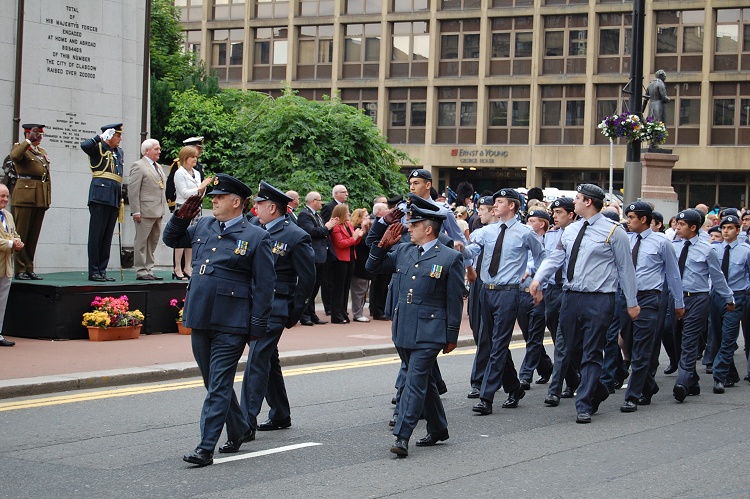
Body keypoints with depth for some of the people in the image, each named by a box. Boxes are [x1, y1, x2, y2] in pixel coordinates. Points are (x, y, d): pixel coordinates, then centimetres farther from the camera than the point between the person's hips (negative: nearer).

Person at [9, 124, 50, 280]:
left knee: (34, 237, 7)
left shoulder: (42, 152, 20)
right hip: (24, 197, -6)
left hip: (41, 200, 7)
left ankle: (29, 269, 11)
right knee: (21, 235, -4)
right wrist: (29, 141, -25)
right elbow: (14, 156, -25)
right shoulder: (20, 148, 0)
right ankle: (20, 270, -2)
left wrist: (48, 197, 15)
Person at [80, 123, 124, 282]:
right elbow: (84, 145, -24)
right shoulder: (98, 148, 0)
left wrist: (121, 199, 19)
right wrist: (100, 138, -14)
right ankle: (93, 272, -3)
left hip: (114, 199, 7)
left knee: (107, 237, 8)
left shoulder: (119, 152, 21)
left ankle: (102, 271, 12)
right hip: (100, 196, -7)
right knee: (96, 235, -5)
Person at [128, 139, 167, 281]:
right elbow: (133, 190, -12)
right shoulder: (138, 166, -7)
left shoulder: (158, 167, 20)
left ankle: (149, 270, 17)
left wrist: (163, 209, 17)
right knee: (142, 241, -3)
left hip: (157, 212, 9)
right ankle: (141, 271, -1)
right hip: (145, 212, -9)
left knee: (153, 242, 11)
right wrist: (136, 211, -17)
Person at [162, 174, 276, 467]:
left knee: (219, 386, -5)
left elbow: (265, 285, -6)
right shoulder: (204, 226, 11)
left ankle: (206, 448, -4)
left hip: (231, 323, -7)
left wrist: (257, 326, -10)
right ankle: (239, 430, 35)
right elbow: (171, 239, 25)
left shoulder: (256, 237, -6)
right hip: (200, 318, 7)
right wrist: (181, 217, 5)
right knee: (214, 382, 17)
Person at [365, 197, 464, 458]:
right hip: (403, 329, 7)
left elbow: (455, 301, -4)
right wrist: (383, 245, 1)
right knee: (423, 380, 16)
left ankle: (402, 437, -14)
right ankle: (438, 429, 29)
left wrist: (452, 337, -4)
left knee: (415, 380, -11)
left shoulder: (450, 258, -6)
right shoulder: (403, 251, 11)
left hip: (429, 332, -7)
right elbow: (373, 267, 18)